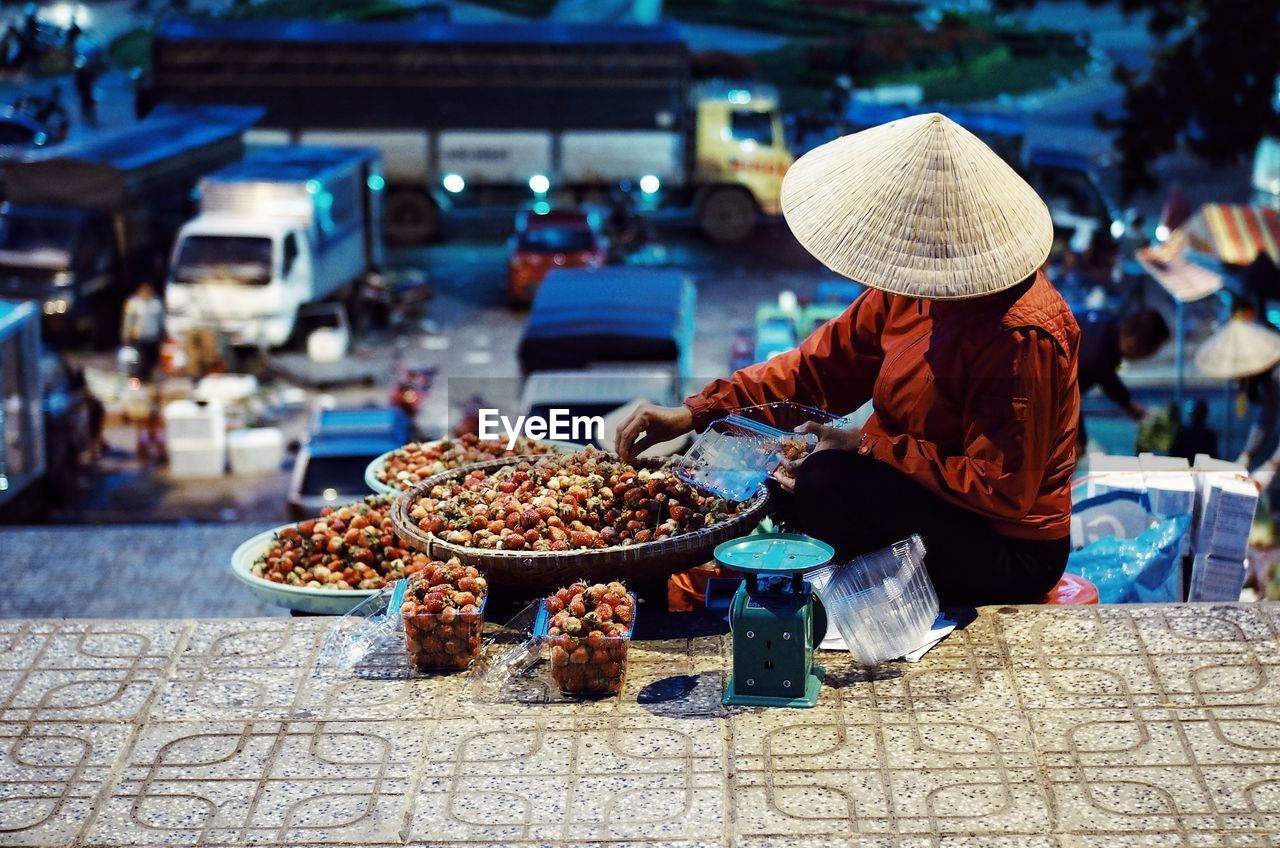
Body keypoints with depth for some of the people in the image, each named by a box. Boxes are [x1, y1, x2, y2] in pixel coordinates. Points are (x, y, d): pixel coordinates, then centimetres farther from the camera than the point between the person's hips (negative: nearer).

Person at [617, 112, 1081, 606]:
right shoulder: (913, 286, -2)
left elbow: (1001, 489, -27)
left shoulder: (1021, 337, -27)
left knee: (824, 485, -28)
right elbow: (821, 366, 4)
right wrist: (697, 412, -6)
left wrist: (867, 447, -24)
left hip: (1008, 554, -8)